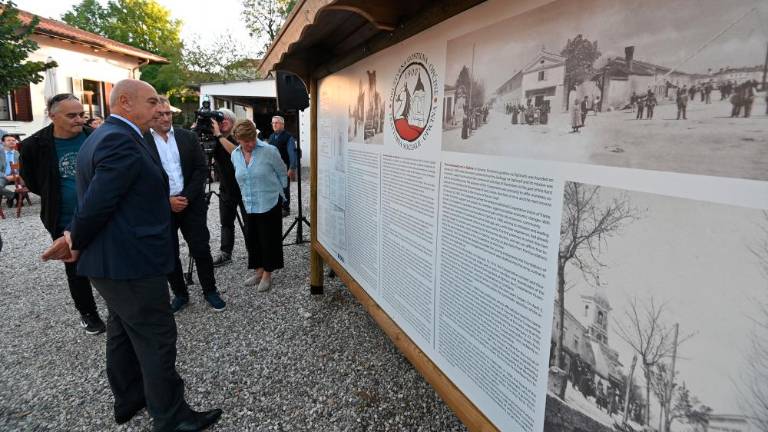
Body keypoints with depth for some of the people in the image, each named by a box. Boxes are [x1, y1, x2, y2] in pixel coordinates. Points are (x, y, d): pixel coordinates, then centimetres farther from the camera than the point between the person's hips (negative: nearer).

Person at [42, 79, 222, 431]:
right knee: (157, 340, 2)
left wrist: (74, 237, 2)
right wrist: (78, 243, -6)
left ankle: (128, 399, 40)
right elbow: (97, 203, -22)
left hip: (112, 259, 11)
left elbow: (91, 198, 12)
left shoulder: (102, 137, 14)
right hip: (132, 263, -11)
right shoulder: (122, 141, -21)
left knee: (123, 332, 22)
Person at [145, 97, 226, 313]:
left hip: (191, 204, 1)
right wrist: (167, 200, -12)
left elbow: (201, 169, 1)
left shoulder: (188, 137, 4)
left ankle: (210, 291, 20)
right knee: (169, 254, 9)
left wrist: (186, 197, -9)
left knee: (201, 250, 4)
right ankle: (180, 294, 26)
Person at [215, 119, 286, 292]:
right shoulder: (235, 155, 2)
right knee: (252, 239, 13)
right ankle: (258, 271, 30)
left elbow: (282, 174, -3)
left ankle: (267, 274, 19)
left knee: (269, 240, 4)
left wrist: (277, 193, 5)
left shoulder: (269, 151, -14)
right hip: (250, 206, 5)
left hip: (270, 204, -5)